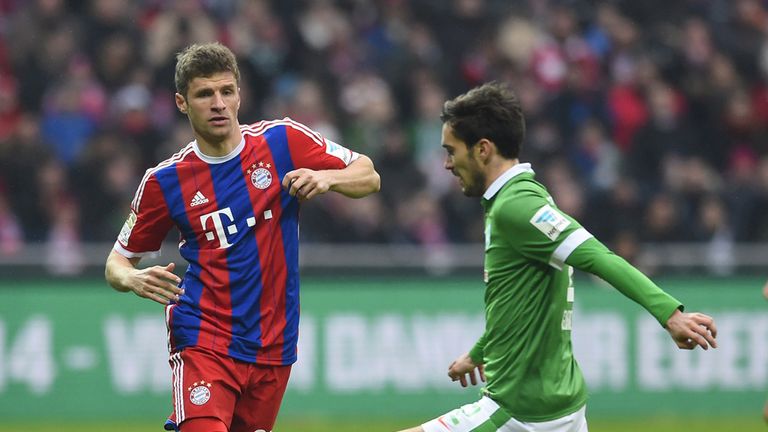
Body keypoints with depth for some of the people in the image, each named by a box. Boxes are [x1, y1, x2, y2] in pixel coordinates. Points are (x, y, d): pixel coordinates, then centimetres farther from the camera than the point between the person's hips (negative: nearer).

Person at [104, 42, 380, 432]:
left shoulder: (283, 141, -1)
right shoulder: (165, 181, -2)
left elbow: (369, 176, 6)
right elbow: (118, 260, 7)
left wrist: (326, 178, -15)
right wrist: (134, 280, -16)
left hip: (273, 348, 3)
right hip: (203, 339, -3)